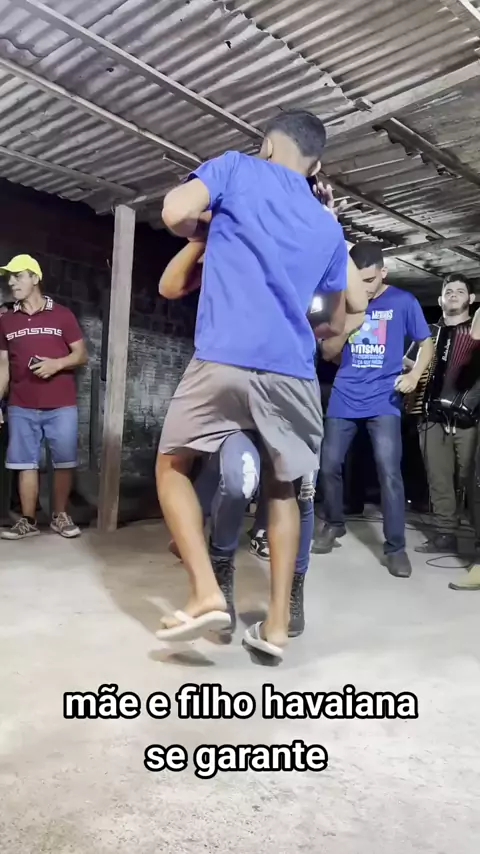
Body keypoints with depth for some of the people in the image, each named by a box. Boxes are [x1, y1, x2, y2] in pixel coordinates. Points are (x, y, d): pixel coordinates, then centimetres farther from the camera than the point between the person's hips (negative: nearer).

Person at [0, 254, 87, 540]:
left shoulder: (62, 315, 3)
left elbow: (82, 355, 4)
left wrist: (57, 364, -14)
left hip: (61, 405, -2)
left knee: (64, 462, 2)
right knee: (26, 463, 2)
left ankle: (60, 516, 15)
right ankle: (28, 521, 10)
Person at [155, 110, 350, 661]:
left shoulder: (237, 168, 12)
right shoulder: (329, 229, 23)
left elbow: (175, 213, -4)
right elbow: (337, 324, 29)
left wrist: (203, 231, 18)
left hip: (224, 360, -4)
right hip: (293, 373, 4)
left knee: (172, 466, 14)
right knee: (282, 488, 19)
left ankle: (206, 592, -1)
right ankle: (277, 624, 16)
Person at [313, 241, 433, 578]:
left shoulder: (403, 301, 1)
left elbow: (427, 343, 8)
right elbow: (328, 352, 6)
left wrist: (414, 375, -10)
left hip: (383, 401, -3)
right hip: (344, 399, 3)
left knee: (389, 471, -10)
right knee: (329, 465, 5)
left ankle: (396, 547, 1)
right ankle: (334, 524, 29)